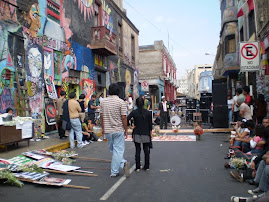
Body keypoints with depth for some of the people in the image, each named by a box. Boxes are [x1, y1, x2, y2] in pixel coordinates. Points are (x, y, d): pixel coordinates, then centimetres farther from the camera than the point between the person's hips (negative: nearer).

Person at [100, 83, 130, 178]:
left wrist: (103, 128, 16)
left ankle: (123, 163, 10)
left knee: (113, 150, 18)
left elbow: (102, 116, 6)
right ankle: (114, 171, 1)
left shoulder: (103, 101, 2)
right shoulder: (121, 102, -11)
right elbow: (124, 117, -13)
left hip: (107, 130, 4)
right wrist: (126, 130, -3)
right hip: (118, 130, -4)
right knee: (118, 150, 3)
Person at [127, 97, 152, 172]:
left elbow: (126, 120, -16)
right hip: (146, 134, 1)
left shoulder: (134, 112, -6)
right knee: (146, 150, 11)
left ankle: (137, 167, 10)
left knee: (137, 150, 7)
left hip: (137, 134, 0)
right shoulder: (148, 112, -4)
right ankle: (147, 166, 19)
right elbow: (150, 124, -1)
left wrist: (130, 127, -4)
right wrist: (151, 134, 7)